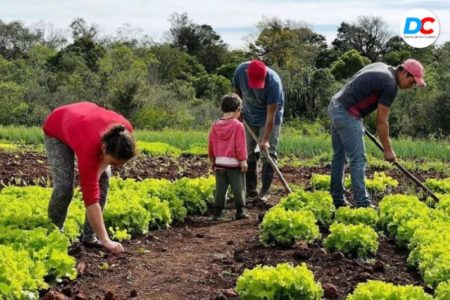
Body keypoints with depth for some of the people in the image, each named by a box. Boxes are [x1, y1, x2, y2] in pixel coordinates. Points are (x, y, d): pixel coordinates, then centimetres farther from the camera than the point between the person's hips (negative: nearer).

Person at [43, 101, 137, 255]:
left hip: (85, 123, 5)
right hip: (56, 129, -5)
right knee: (64, 185, -18)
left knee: (103, 177, -11)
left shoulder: (125, 130, -33)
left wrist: (98, 169, -19)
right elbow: (90, 197, -41)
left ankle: (90, 236, -1)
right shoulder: (89, 148, -44)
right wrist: (105, 240, -42)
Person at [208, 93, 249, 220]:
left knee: (220, 189, 10)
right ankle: (240, 212, 10)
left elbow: (211, 144, 12)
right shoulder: (238, 125, -11)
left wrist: (212, 160, 21)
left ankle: (217, 212, 10)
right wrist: (243, 161, -7)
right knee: (238, 188, 6)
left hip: (219, 163, 5)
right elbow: (240, 146, -13)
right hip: (234, 164, -5)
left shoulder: (215, 125, 6)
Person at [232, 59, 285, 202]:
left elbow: (271, 114, -30)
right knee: (247, 153, 5)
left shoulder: (273, 82, -34)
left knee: (268, 154, -7)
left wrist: (265, 140, -30)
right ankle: (250, 190, 14)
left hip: (269, 118, -4)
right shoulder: (240, 71, -23)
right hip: (249, 116, 4)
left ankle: (264, 192, -1)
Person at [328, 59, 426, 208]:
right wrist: (388, 150, -5)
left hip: (335, 107, 10)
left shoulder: (381, 67, 13)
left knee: (339, 156, 15)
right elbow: (381, 121, -12)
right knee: (358, 159, -7)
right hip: (347, 114, -10)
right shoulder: (390, 84, -14)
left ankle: (338, 199, 22)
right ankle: (362, 203, -7)